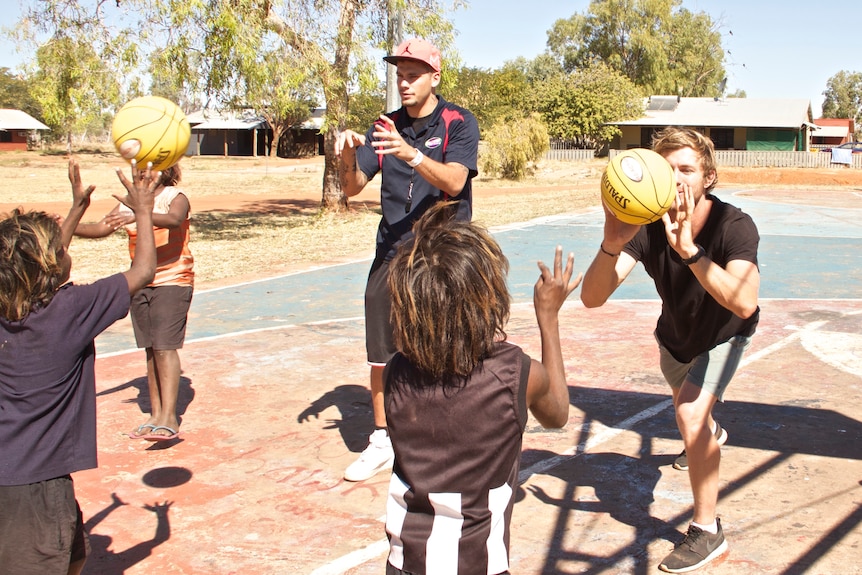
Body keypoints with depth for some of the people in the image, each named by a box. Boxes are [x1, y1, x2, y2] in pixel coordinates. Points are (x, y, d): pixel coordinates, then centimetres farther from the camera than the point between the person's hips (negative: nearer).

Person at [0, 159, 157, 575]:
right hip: (35, 480, -8)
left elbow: (44, 262, 22)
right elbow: (143, 271, -8)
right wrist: (143, 212, 4)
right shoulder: (72, 309, -19)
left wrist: (77, 210, 27)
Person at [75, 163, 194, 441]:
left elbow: (174, 219, -32)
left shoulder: (175, 197, -10)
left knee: (165, 347, -13)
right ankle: (155, 415, 16)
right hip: (141, 284, 6)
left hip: (173, 280, -6)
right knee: (151, 350, 9)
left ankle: (169, 418, -13)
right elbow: (100, 228, 8)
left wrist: (139, 215, -49)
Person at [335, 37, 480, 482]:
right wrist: (347, 154, -16)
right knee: (381, 355, 6)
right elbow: (352, 187, 5)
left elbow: (454, 180, -19)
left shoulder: (459, 123, -3)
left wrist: (411, 154, -35)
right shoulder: (386, 127, 10)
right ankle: (382, 441, 22)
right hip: (391, 255, 4)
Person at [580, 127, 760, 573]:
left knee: (691, 413, -26)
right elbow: (592, 297, -42)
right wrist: (611, 245, -60)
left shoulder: (734, 226, -37)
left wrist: (689, 249, -64)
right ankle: (712, 434, 69)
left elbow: (744, 303, -55)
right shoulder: (647, 227, -32)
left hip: (724, 335, -4)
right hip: (674, 335, 4)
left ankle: (707, 531, -8)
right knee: (686, 406, 30)